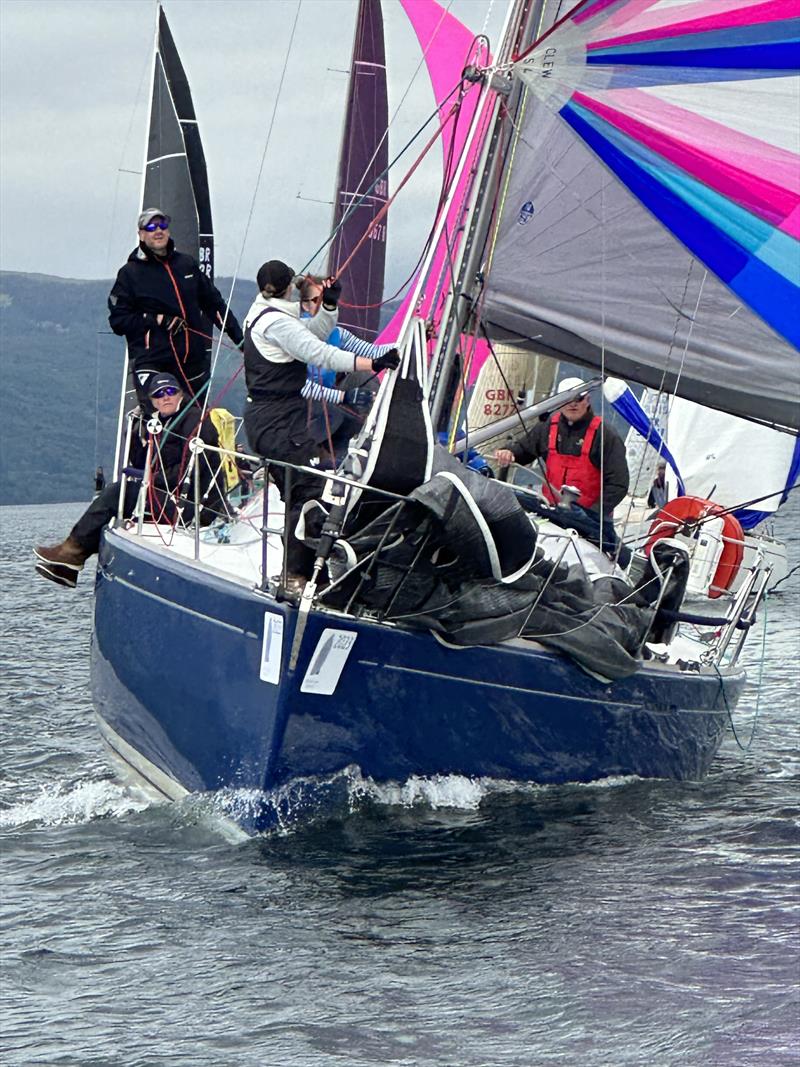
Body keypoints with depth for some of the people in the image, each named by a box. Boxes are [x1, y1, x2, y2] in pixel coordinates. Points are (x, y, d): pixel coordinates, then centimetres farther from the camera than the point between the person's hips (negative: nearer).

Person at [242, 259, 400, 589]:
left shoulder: (261, 314, 15)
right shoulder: (276, 321, -17)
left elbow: (315, 333, 21)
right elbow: (320, 354, -23)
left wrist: (329, 305, 3)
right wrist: (375, 364, -24)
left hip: (263, 417, 11)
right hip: (279, 422, -11)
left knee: (296, 493, 15)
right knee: (313, 490, -12)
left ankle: (293, 570, 17)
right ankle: (297, 575, -14)